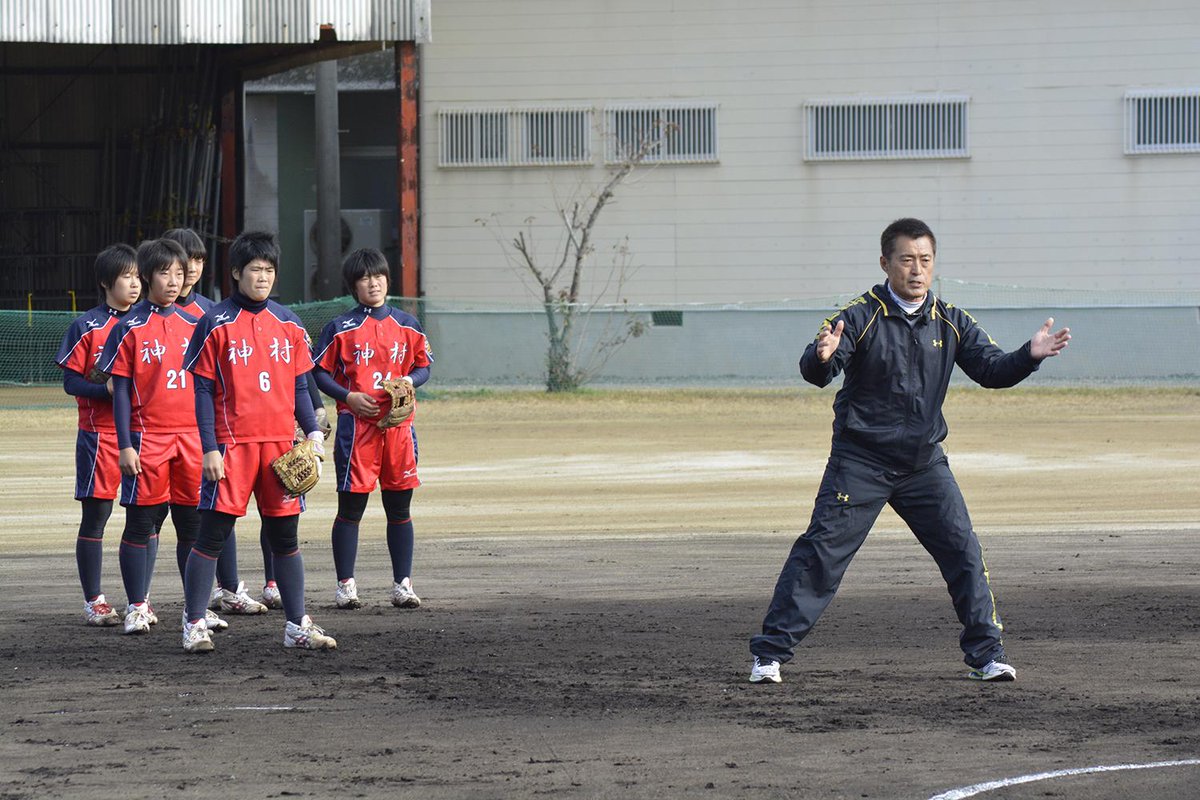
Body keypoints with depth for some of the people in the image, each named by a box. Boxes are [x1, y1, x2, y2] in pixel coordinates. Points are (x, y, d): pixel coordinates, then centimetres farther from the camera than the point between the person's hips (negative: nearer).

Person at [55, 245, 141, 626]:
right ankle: (93, 601, 6)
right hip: (99, 434, -4)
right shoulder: (87, 327, -3)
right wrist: (107, 390, -19)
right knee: (95, 516, -1)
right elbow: (71, 381, -4)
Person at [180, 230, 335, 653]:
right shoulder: (216, 324, -3)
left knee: (285, 535, 8)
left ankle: (297, 626, 13)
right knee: (212, 534, -3)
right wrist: (210, 448, -10)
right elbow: (203, 390, -4)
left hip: (280, 444, 4)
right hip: (232, 444, -4)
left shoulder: (287, 324, 11)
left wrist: (313, 432, 2)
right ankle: (194, 624, 3)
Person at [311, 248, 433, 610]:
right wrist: (348, 397, -13)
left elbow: (423, 365, 16)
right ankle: (345, 585, 5)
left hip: (398, 426, 3)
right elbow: (319, 372, 1)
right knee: (351, 507, -1)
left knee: (399, 507, 6)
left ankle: (402, 584, 12)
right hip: (356, 427, -3)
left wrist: (410, 381, -6)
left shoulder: (407, 326, 9)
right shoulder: (340, 328, 0)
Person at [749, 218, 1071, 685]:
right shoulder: (860, 317, -10)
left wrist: (1030, 356, -15)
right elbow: (815, 374, -21)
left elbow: (991, 370, 4)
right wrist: (823, 357, -45)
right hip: (860, 461, -4)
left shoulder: (950, 322, 5)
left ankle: (986, 654, 10)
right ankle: (770, 653, -2)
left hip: (925, 463, 4)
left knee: (963, 552, 0)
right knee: (821, 553, -7)